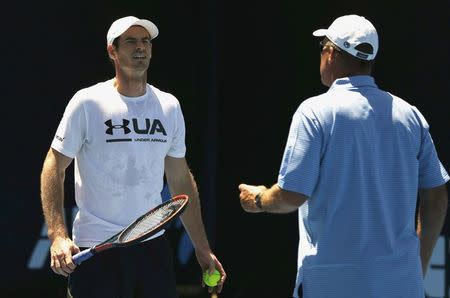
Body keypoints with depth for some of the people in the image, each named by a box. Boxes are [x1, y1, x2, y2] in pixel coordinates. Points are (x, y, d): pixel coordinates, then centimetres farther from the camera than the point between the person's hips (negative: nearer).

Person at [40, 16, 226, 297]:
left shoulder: (169, 106, 9)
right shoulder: (87, 103, -5)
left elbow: (181, 179, 15)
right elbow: (55, 167, -5)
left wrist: (203, 249, 12)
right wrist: (58, 235, -18)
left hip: (153, 246, 4)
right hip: (95, 250, -4)